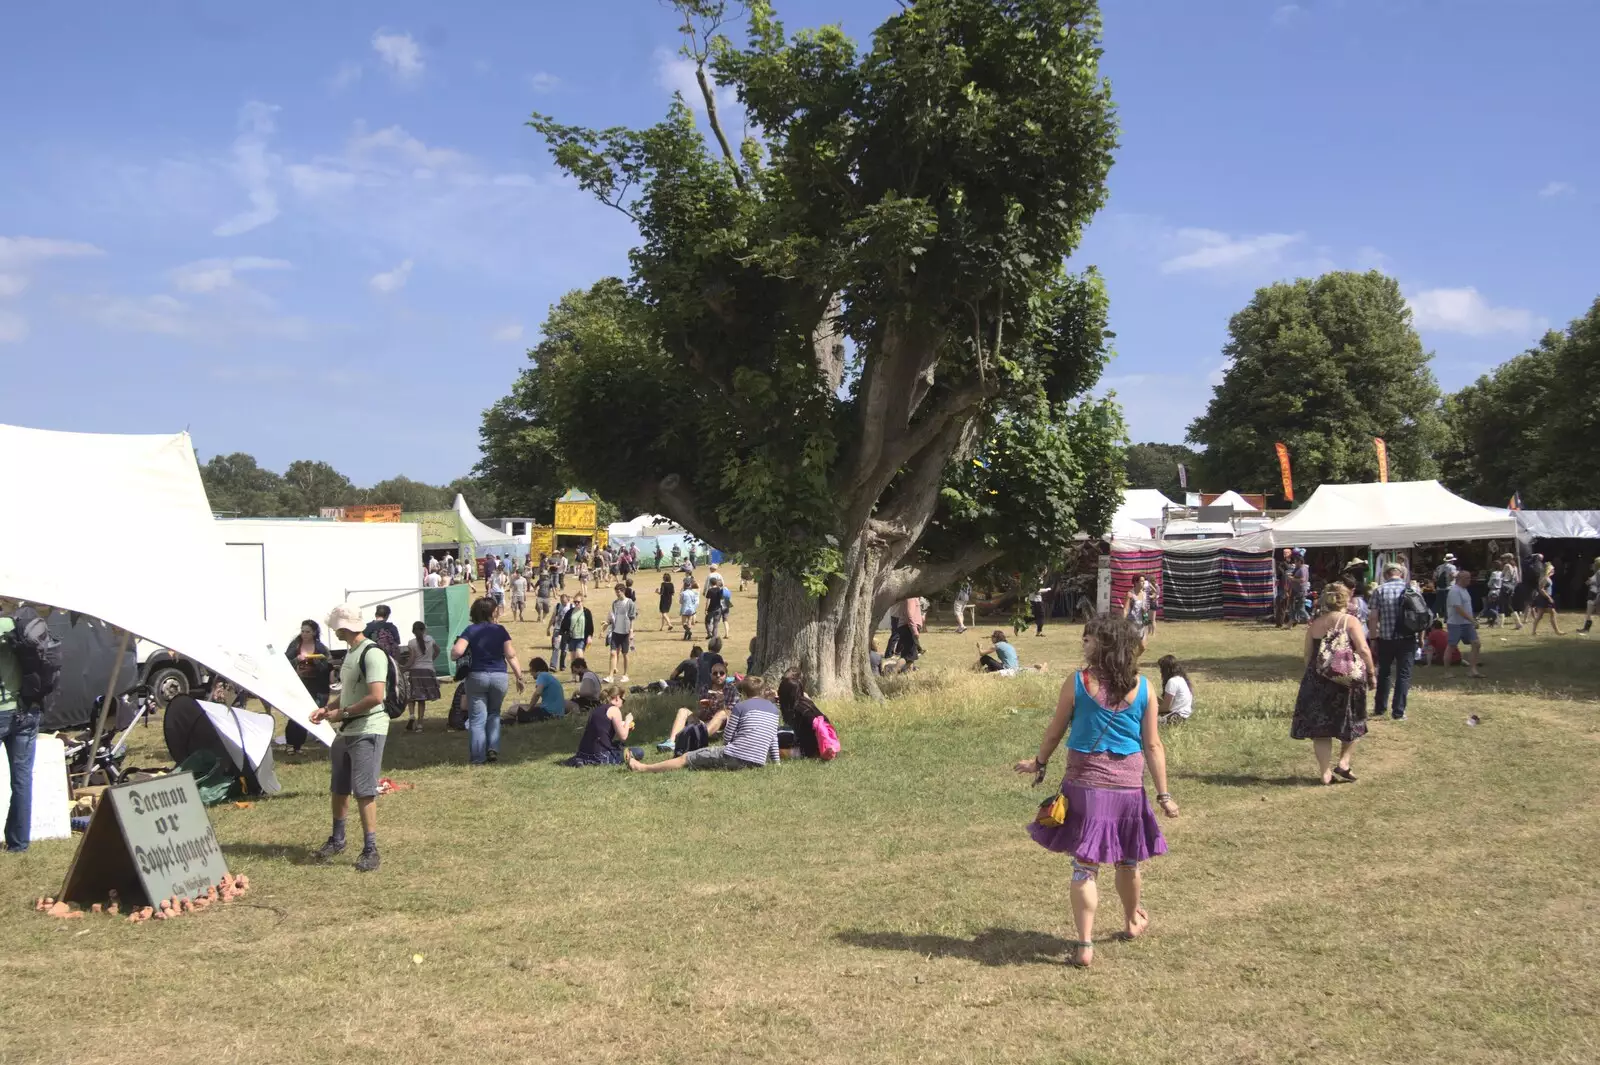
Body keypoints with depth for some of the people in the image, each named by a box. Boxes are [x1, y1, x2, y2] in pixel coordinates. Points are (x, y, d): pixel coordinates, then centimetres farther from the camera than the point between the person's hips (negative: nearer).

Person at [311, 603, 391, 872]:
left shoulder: (372, 653, -17)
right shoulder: (351, 652, 13)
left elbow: (375, 696, -25)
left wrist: (342, 713, -16)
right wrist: (326, 708, 9)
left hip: (368, 731, -10)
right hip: (347, 730, 10)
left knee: (364, 791, -9)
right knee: (339, 788, 19)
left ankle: (370, 849, -2)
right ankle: (337, 840, 35)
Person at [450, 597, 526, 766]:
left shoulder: (471, 630, -3)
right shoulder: (500, 630, 0)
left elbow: (457, 652, -15)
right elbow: (511, 655, -5)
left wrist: (454, 654, 8)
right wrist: (519, 677, 1)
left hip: (477, 676, -1)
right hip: (499, 676, 1)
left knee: (477, 718, 5)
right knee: (493, 714, 21)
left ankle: (478, 757, 4)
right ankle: (493, 749, 6)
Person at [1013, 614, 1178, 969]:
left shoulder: (1078, 683, -10)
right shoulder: (1142, 688, -4)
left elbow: (1055, 731, 0)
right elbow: (1153, 746, -1)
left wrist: (1039, 763, 17)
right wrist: (1163, 794, 6)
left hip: (1085, 783, -2)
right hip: (1128, 785, 3)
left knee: (1084, 866, 2)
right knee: (1127, 861, 22)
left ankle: (1085, 945, -2)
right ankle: (1133, 921, 45)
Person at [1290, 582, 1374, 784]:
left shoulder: (1314, 625, 4)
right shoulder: (1350, 621, -5)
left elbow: (1308, 656, 6)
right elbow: (1363, 650, -13)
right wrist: (1371, 672, -2)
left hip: (1319, 683, 2)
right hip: (1349, 681, -2)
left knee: (1320, 727, 7)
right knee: (1352, 722, 20)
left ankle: (1326, 773, 7)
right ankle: (1343, 762, 14)